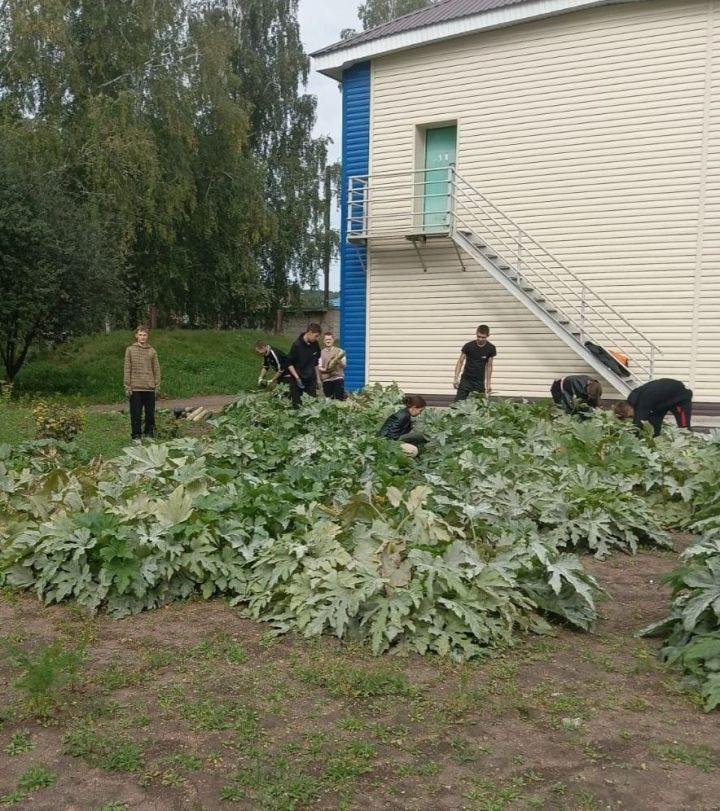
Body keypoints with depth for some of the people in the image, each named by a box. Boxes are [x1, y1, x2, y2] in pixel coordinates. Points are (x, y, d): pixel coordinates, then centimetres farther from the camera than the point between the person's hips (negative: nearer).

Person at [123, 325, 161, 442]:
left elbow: (156, 370, 8)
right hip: (135, 388, -2)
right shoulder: (130, 350, 2)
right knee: (136, 414, 1)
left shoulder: (152, 351, 6)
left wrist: (157, 386, 3)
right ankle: (136, 435, 9)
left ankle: (149, 434, 19)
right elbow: (127, 370, 1)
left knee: (150, 413, 7)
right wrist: (127, 387, -3)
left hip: (149, 388, 2)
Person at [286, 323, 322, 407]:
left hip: (311, 381, 5)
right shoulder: (297, 345, -13)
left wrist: (317, 378, 14)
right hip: (297, 381, -5)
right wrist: (297, 378, -17)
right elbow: (289, 364, -10)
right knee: (297, 405, -1)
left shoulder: (315, 345, 3)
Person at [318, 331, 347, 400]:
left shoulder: (339, 351, 5)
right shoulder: (321, 352, 8)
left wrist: (339, 361, -20)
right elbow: (319, 367, 5)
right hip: (326, 379, 1)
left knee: (340, 399, -8)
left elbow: (344, 364, 2)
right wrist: (325, 370, -16)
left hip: (338, 378, -1)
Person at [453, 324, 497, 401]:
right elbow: (460, 362, -1)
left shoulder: (491, 349, -5)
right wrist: (456, 378, -9)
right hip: (465, 380, -1)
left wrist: (488, 384, 3)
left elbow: (489, 366, 4)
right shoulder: (469, 346, -10)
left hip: (479, 382, 1)